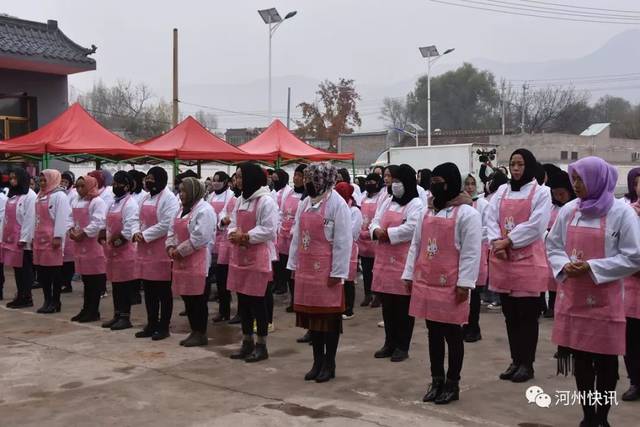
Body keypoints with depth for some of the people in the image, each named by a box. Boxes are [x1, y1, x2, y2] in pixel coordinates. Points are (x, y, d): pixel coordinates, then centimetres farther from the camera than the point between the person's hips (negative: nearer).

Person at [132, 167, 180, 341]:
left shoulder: (169, 198, -10)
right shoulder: (146, 198, 16)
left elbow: (166, 225, -18)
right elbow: (140, 219, 19)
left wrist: (145, 235, -14)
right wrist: (137, 233, -2)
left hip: (161, 250, -8)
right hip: (145, 249, 8)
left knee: (163, 290, 1)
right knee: (148, 290, 12)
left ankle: (164, 327, 8)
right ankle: (151, 324, 21)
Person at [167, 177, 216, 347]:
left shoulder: (204, 210, -12)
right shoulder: (183, 209, 17)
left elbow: (200, 237, -20)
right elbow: (172, 231, 20)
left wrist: (180, 251, -14)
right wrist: (171, 247, 1)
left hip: (198, 261, -9)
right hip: (182, 261, 9)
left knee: (198, 298, -2)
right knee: (187, 297, 12)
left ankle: (201, 334, 7)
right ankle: (194, 331, 21)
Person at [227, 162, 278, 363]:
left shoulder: (266, 201, -12)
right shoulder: (240, 200, 14)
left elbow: (269, 230, -17)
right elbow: (233, 223, 16)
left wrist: (245, 237, -16)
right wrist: (233, 233, -7)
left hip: (258, 257, -8)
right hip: (239, 256, 8)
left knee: (258, 301, -1)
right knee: (243, 301, 13)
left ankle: (261, 346, 10)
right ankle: (247, 343, 24)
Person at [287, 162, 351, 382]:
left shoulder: (337, 203, -11)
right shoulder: (305, 202, 10)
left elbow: (343, 241, -13)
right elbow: (297, 235, 15)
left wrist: (337, 272, -15)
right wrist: (294, 264, 12)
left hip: (327, 270, -7)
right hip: (307, 269, 7)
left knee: (330, 317, 4)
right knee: (311, 316, 12)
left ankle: (329, 364, 15)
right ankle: (317, 362, 23)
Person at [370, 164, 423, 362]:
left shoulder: (416, 204, -7)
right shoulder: (387, 202, 17)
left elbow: (412, 228, -21)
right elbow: (375, 222, 14)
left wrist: (387, 233, -14)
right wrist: (376, 231, -9)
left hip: (403, 260, -7)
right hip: (384, 260, 7)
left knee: (403, 305, 1)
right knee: (387, 305, 12)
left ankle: (402, 346, 10)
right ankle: (390, 343, 23)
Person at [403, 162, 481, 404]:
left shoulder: (467, 213, -8)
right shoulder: (427, 211, 14)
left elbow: (471, 252, -12)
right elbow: (415, 245, 17)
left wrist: (464, 283, -17)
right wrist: (409, 275, 12)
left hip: (450, 286, -6)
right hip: (425, 283, 6)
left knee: (452, 334, 4)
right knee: (433, 333, 13)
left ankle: (452, 384, 16)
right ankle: (437, 381, 24)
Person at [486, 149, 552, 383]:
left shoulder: (541, 192, -2)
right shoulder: (501, 191, 13)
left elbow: (535, 226, -13)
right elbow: (491, 219, 3)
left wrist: (508, 241, -14)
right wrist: (496, 242, -14)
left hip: (528, 260, -5)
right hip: (502, 260, 5)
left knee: (527, 315, 3)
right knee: (510, 315, 11)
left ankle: (527, 363, 13)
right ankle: (515, 361, 21)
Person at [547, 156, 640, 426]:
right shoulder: (569, 210, 5)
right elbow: (552, 245, 12)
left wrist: (592, 267, -16)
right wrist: (564, 266, -8)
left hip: (605, 299, -4)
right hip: (572, 295, 4)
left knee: (605, 360, 5)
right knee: (580, 358, 11)